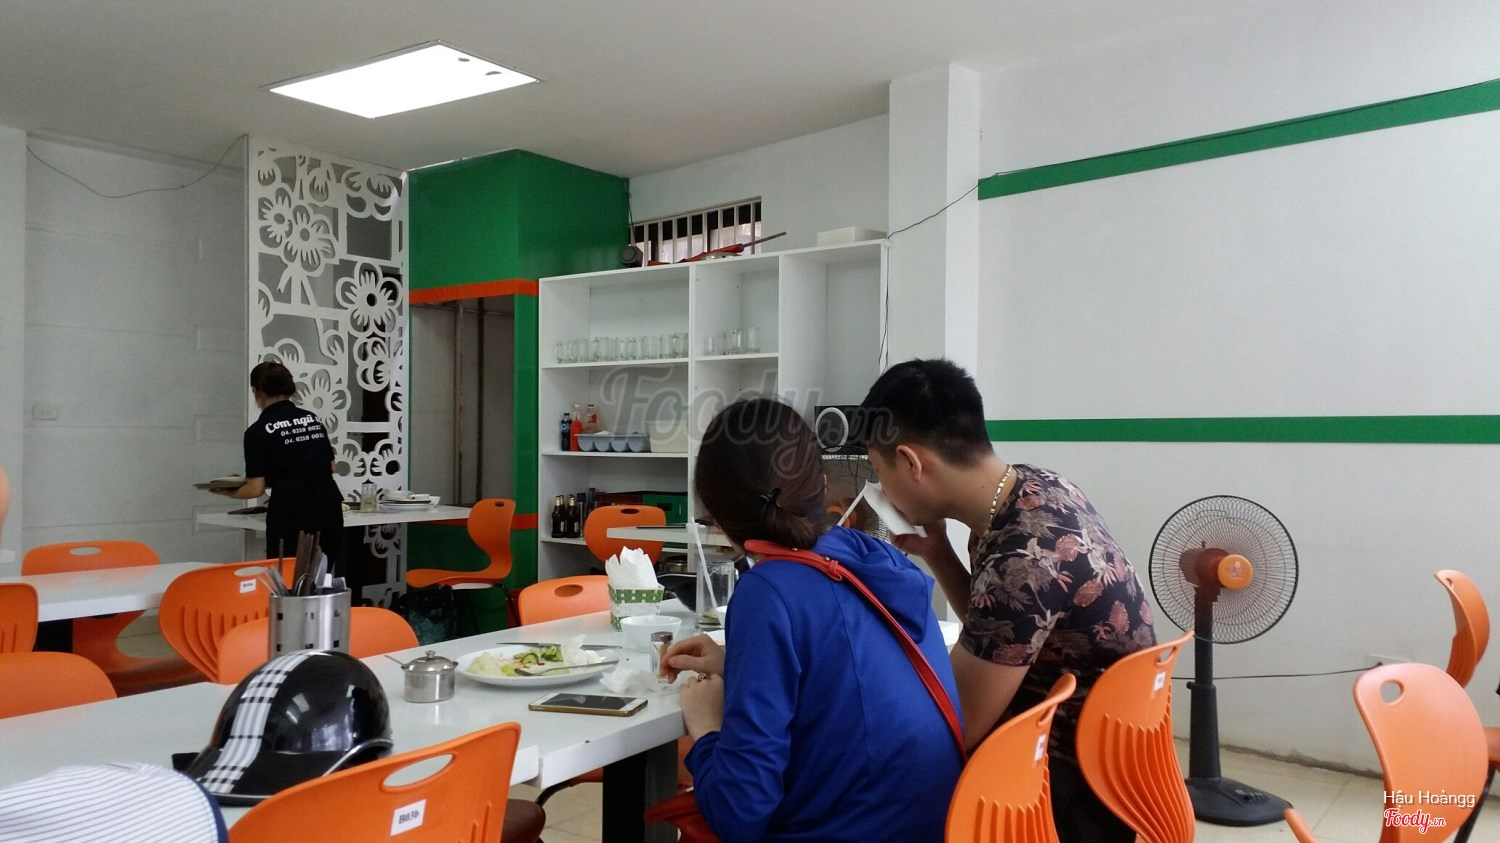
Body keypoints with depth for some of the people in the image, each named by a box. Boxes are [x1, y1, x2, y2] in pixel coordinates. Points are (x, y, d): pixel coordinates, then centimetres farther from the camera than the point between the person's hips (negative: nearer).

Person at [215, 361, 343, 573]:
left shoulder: (259, 431, -4)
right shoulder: (313, 419, 13)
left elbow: (256, 488, -5)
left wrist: (231, 492, 14)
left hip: (291, 516, -5)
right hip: (329, 509, 5)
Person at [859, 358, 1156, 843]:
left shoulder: (1022, 561, -29)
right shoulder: (1032, 489, -3)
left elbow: (955, 730, -21)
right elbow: (994, 630, 12)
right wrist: (935, 552, -2)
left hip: (1084, 791, -8)